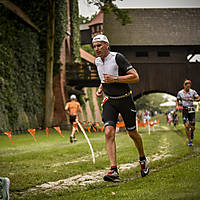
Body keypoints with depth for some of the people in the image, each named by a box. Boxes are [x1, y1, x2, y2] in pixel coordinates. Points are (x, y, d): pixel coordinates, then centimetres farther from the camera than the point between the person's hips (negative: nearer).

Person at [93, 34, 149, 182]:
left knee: (132, 133, 8)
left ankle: (143, 160, 36)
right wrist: (100, 89, 7)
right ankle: (114, 171, -19)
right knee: (109, 133, -15)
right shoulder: (97, 61, 5)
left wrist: (114, 79, -25)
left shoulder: (117, 57, -17)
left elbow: (135, 77, -20)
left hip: (125, 100, -4)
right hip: (109, 101, 4)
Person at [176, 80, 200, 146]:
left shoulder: (193, 92, -1)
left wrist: (192, 99, -26)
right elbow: (177, 100, 15)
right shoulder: (180, 93, 2)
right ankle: (190, 141, -2)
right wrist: (177, 106, -4)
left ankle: (192, 133, 40)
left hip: (191, 110, 0)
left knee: (192, 127, 2)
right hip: (184, 110, 0)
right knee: (187, 126, -12)